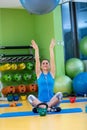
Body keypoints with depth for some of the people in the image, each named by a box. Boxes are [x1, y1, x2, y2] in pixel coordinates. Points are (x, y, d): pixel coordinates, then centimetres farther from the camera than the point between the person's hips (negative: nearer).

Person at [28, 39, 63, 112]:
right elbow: (37, 61, 3)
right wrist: (36, 49, 3)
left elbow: (52, 60, 3)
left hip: (51, 101, 0)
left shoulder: (51, 73, 10)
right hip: (40, 101, 0)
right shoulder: (39, 74, 10)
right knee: (30, 97, -29)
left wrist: (51, 48, 1)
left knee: (59, 94, -30)